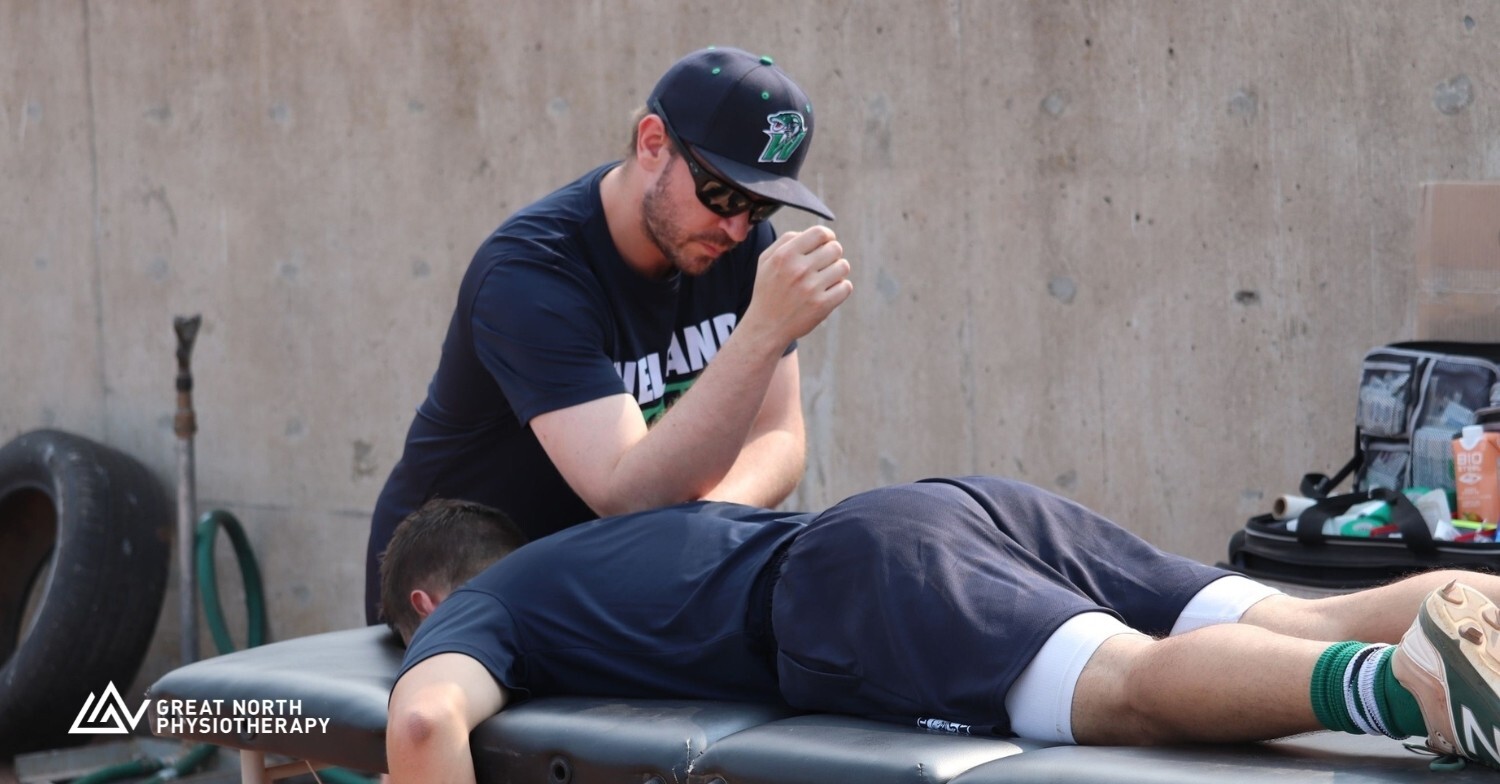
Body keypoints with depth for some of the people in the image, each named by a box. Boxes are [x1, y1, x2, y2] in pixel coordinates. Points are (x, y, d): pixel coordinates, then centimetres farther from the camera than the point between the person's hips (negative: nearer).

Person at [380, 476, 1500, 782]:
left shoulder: (462, 617, 18)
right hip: (967, 502, 8)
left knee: (1133, 685, -32)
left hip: (860, 577, -8)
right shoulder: (567, 553, 41)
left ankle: (1404, 684, -56)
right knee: (1311, 630, -6)